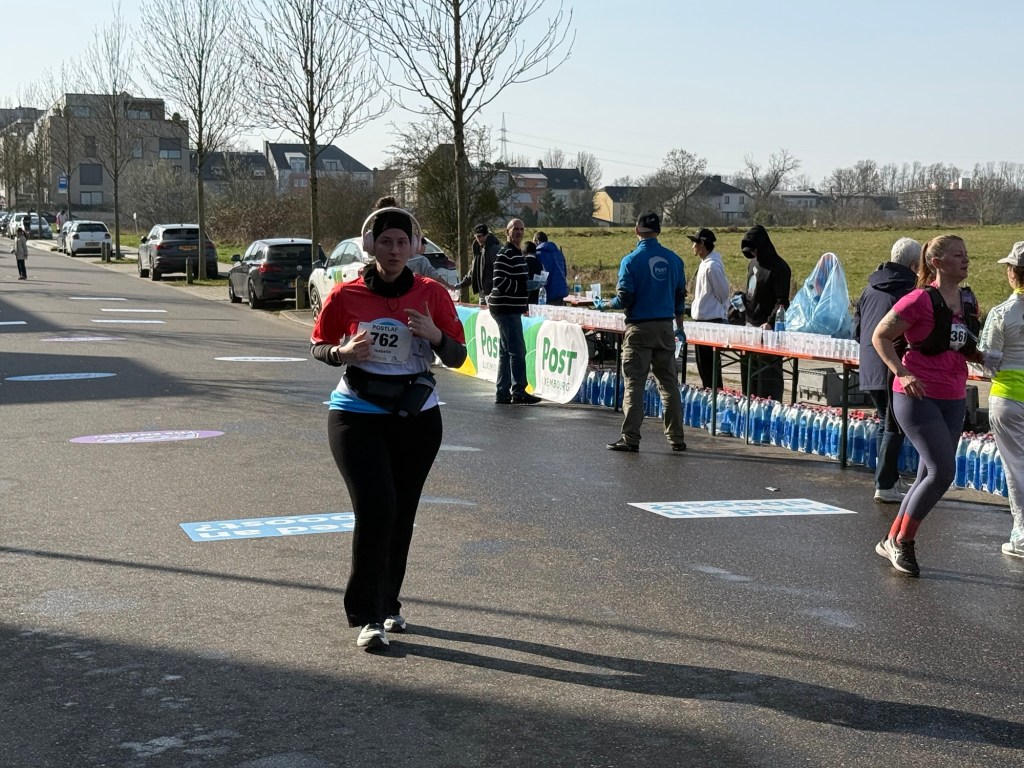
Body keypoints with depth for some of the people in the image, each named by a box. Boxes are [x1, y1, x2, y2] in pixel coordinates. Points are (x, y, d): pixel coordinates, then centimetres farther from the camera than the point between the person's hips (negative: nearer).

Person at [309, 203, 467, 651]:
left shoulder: (431, 295, -1)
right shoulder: (345, 295, -5)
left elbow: (457, 358, 1)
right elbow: (318, 346, 4)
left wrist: (435, 335, -20)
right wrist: (343, 352, -18)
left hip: (417, 417, 3)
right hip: (357, 417, -3)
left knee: (401, 514, 9)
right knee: (375, 508, -15)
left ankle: (387, 606, 27)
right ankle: (367, 617, -5)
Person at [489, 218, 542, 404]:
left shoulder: (518, 253, 17)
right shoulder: (505, 254, -14)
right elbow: (500, 282, -21)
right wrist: (526, 286, -19)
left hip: (512, 309, 10)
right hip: (506, 309, -10)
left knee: (505, 352, 12)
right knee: (517, 350, -11)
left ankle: (502, 393, 16)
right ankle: (518, 392, -9)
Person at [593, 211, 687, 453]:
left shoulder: (631, 260, -9)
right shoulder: (673, 260, 5)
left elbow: (624, 299, -11)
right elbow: (680, 296, 11)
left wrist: (604, 305, 8)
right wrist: (679, 326, 21)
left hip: (639, 328, -4)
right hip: (665, 328, 4)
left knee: (634, 383, 0)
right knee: (668, 383, 9)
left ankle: (630, 438, 0)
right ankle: (676, 438, 11)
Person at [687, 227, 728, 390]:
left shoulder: (712, 266, -19)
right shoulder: (704, 263, 10)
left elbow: (723, 293, -15)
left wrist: (723, 315, -5)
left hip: (711, 320, -10)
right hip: (702, 319, 10)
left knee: (708, 362, -4)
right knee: (702, 361, 16)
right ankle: (708, 391, 25)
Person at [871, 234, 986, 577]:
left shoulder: (965, 302, 10)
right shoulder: (921, 299, -12)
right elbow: (880, 336, -8)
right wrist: (902, 373, -19)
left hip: (953, 400, 8)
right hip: (918, 396, -8)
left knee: (930, 477, 10)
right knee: (943, 471, -13)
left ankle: (892, 541, 24)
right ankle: (902, 541, 3)